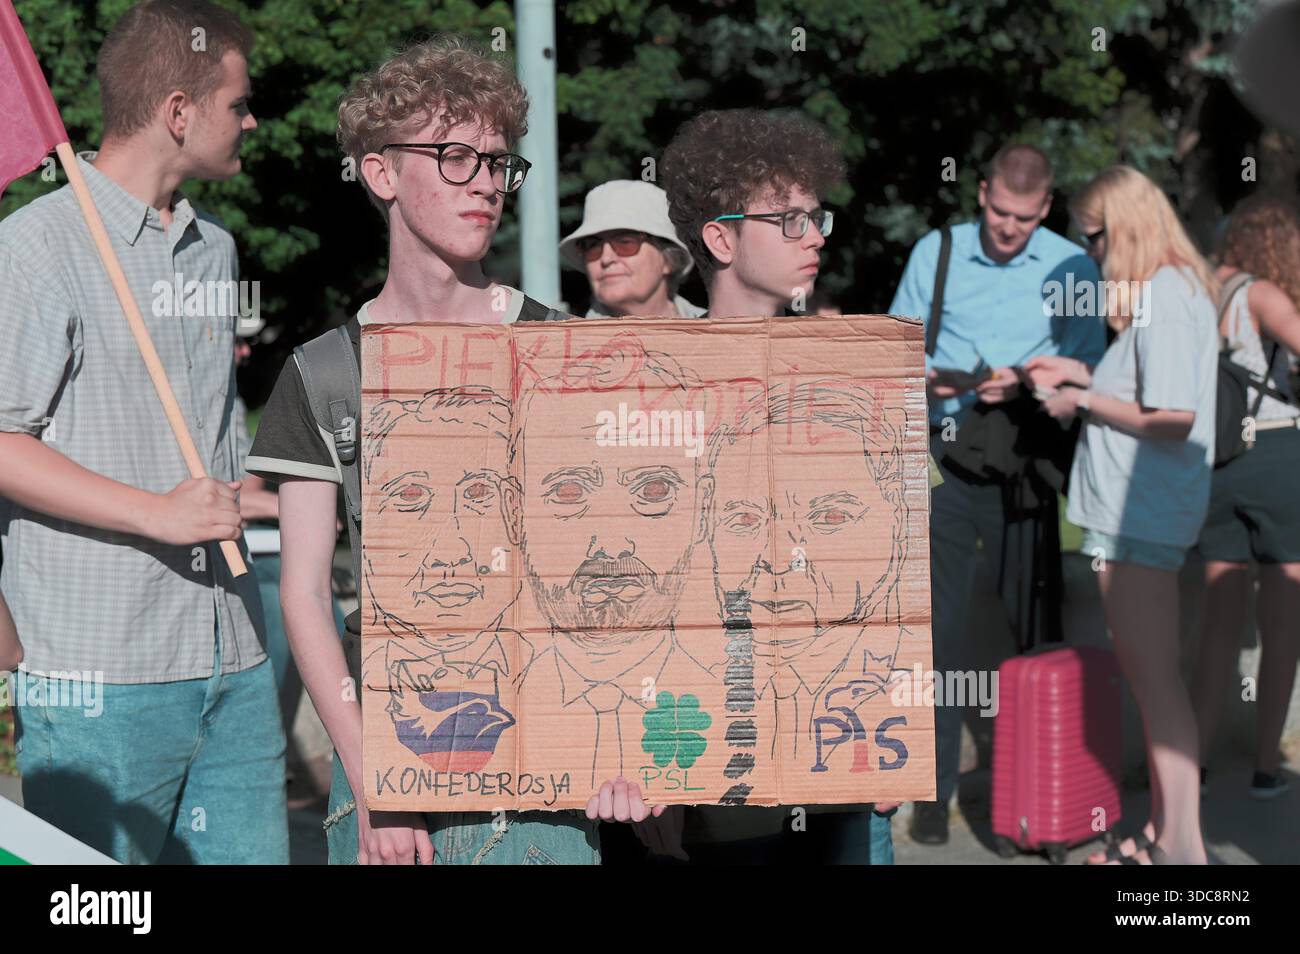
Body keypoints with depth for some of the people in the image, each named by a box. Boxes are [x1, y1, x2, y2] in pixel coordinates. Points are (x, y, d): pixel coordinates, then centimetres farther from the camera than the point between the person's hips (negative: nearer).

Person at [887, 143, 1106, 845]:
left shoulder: (1072, 267, 2)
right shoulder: (935, 253, 5)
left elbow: (1089, 364, 0)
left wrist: (1024, 382, -16)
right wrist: (922, 377, -12)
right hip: (942, 451, 0)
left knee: (1034, 620, 6)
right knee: (939, 623, -1)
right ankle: (935, 787, 5)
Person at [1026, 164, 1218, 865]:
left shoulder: (1164, 297, -17)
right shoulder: (1178, 289, 14)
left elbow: (1170, 420, -22)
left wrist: (1081, 400, -11)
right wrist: (1083, 375, 15)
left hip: (1140, 511, -10)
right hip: (1140, 510, 10)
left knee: (1153, 677, -6)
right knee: (1148, 675, 15)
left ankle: (1183, 846, -1)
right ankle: (1165, 831, 22)